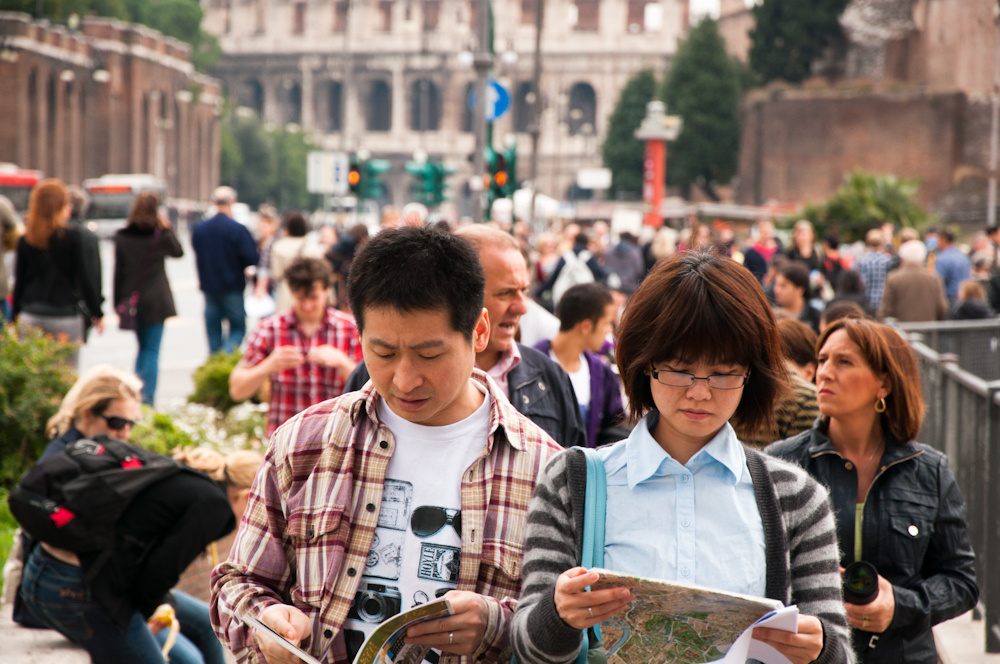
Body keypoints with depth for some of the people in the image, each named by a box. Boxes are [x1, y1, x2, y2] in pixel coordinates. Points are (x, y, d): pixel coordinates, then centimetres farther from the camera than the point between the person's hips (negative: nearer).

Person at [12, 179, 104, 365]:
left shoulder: (25, 240, 4)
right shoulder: (71, 237, -7)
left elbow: (19, 281, 7)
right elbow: (83, 279, -5)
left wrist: (15, 315, 17)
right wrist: (97, 314, 3)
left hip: (30, 316, 3)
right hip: (64, 317, -3)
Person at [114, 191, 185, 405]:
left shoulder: (121, 236, -3)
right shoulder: (160, 235, -9)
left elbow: (118, 271, 1)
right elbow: (178, 251, 12)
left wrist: (118, 303, 6)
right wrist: (167, 228, 10)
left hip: (131, 300, 3)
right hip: (155, 301, -3)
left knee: (143, 347, 20)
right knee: (152, 350, 0)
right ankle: (147, 397, -8)